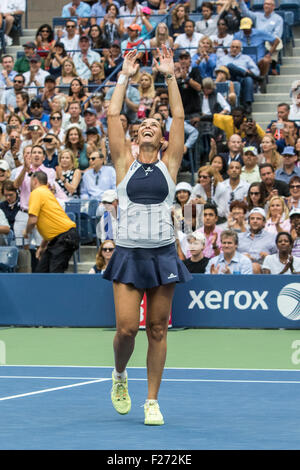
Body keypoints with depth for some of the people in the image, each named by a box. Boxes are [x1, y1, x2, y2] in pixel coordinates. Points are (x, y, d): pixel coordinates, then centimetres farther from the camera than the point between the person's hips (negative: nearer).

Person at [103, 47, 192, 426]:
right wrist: (125, 76, 9)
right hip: (128, 254, -1)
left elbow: (179, 117, 5)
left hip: (163, 255, 1)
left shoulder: (169, 165, 9)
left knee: (157, 330, 3)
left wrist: (169, 76, 6)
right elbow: (113, 116, 4)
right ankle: (119, 375, 22)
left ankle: (152, 401, 11)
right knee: (127, 328, -9)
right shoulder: (125, 164, 8)